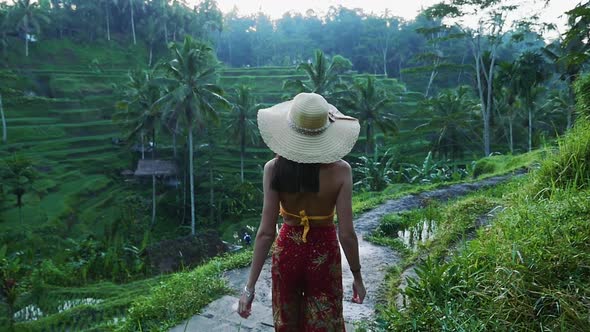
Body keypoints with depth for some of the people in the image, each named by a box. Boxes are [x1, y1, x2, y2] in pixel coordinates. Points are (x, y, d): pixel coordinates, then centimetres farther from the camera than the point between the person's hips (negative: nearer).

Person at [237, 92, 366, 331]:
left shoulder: (274, 168, -18)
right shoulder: (339, 170, -19)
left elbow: (266, 232, -17)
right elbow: (346, 233, -17)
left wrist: (250, 286, -8)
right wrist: (357, 276, -1)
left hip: (287, 250, 1)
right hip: (323, 253, -1)